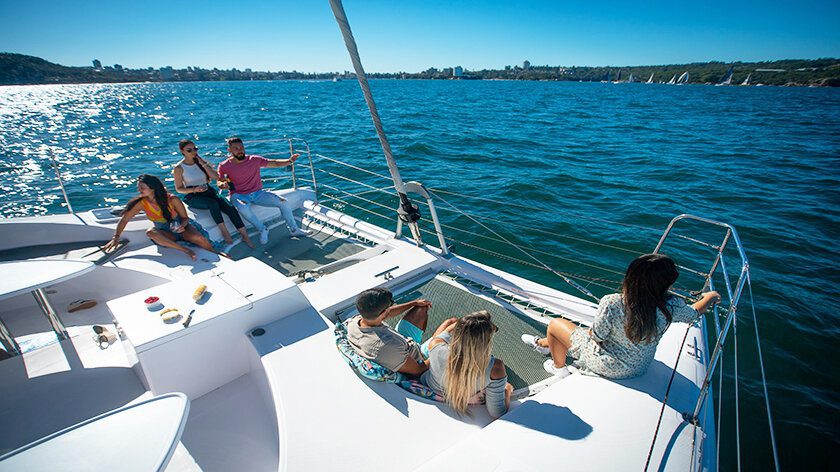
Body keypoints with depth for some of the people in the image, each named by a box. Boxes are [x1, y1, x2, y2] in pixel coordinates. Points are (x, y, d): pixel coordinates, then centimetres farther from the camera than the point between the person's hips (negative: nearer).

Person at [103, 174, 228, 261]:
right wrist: (115, 237, -14)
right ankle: (185, 250, -37)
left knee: (199, 238, -32)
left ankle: (216, 253, -8)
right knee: (150, 232, -31)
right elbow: (124, 220, -6)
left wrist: (182, 226, -27)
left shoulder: (172, 200, -16)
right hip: (166, 234, 2)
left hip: (181, 229, -2)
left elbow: (185, 217, -7)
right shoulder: (142, 203, -11)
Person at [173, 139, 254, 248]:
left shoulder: (201, 161, 9)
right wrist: (194, 189, -18)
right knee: (213, 203, -38)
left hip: (209, 192, 4)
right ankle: (224, 231, -29)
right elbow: (179, 189, 0)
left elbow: (216, 177, -1)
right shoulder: (179, 168, -2)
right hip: (193, 197, -4)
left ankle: (245, 236, -25)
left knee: (230, 208, -22)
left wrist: (203, 164, -8)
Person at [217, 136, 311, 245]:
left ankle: (294, 230, 3)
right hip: (238, 195, -2)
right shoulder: (224, 166, -5)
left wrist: (289, 161, -18)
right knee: (243, 208, -39)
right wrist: (223, 185, -26)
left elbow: (274, 163, 0)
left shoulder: (255, 160, 0)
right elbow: (219, 183, 0)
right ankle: (262, 229, -13)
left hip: (257, 193, 3)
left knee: (283, 202, -14)